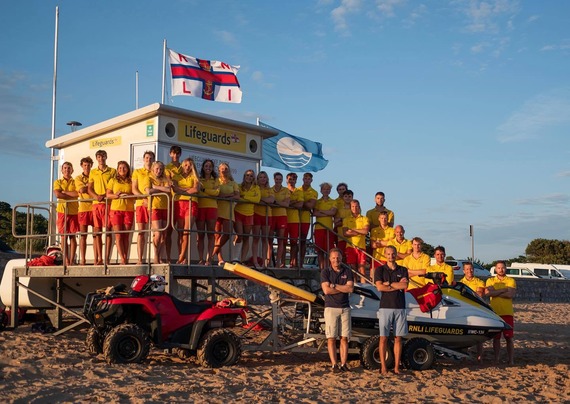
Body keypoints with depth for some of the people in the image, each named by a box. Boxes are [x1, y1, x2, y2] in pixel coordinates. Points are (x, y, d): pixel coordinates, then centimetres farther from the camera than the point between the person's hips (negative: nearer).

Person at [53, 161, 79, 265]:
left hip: (73, 211, -1)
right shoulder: (58, 182, 12)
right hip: (62, 211, 1)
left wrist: (64, 192, -5)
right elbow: (57, 194, -6)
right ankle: (66, 260, 3)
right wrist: (72, 195, -6)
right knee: (64, 236, -1)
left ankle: (72, 260, 0)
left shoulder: (75, 182, 11)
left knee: (72, 236, -2)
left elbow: (77, 193, -9)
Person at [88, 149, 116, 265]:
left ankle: (107, 258, -5)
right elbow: (89, 188, 13)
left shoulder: (112, 171, 7)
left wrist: (105, 195, -15)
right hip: (96, 203, 3)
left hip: (108, 203, -3)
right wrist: (96, 196, -7)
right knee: (97, 231, 2)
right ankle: (99, 258, 5)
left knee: (108, 230, -6)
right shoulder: (93, 172, 18)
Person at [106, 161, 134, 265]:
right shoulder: (113, 180, 13)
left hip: (129, 209, 0)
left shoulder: (131, 181, 13)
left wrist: (127, 195, -12)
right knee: (118, 235, -7)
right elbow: (108, 195, 7)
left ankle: (125, 258, 5)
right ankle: (122, 259, -9)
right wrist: (117, 195, -12)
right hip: (116, 209, 0)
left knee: (126, 235, 1)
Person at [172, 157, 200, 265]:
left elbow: (196, 189, 0)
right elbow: (175, 188, 1)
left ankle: (182, 257, -12)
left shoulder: (194, 177, 19)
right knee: (180, 232, -4)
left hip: (191, 203, -1)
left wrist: (182, 191, 1)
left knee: (187, 231, -12)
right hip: (179, 203, 1)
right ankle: (183, 257, -5)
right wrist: (189, 190, -2)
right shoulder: (176, 176, 20)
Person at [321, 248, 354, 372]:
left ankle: (343, 364, 5)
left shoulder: (347, 272, 8)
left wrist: (334, 285, -10)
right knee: (331, 338, -3)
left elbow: (350, 288, -6)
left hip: (345, 308, 2)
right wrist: (343, 288, -7)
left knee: (344, 338, 1)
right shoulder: (325, 272, 1)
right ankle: (334, 365, 0)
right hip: (331, 307, -2)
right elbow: (326, 290, -11)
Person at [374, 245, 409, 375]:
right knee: (383, 338, -2)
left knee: (398, 338, 3)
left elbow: (405, 286, -4)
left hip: (400, 308, 2)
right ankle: (383, 367, 2)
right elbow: (379, 287, -8)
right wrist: (397, 285, -5)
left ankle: (397, 367, 8)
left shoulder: (403, 270, 12)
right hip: (385, 307, -2)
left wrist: (388, 284, -5)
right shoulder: (380, 269, 6)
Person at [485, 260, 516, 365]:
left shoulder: (511, 281, 7)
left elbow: (511, 294, -11)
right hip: (495, 313, 1)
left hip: (507, 313, -1)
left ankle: (511, 360, 3)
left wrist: (495, 293, -9)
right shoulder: (490, 280, 10)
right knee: (496, 338, 5)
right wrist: (504, 290, -8)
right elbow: (488, 292, -9)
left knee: (509, 338, 0)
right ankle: (496, 360, 12)